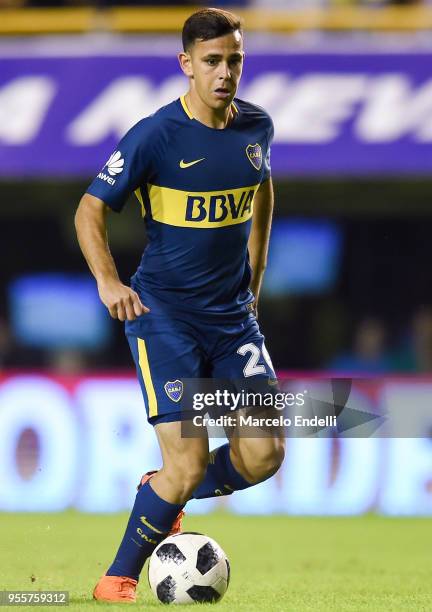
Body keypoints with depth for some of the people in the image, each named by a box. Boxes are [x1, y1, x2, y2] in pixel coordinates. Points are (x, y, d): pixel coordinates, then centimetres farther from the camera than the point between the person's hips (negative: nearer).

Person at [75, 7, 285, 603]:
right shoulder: (155, 135, -14)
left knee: (264, 454, -5)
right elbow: (91, 209, -10)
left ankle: (165, 494, 25)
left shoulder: (256, 126, 2)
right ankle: (117, 580, 9)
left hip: (233, 313, 5)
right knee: (187, 466, -12)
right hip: (164, 313, -5)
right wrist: (107, 280, -27)